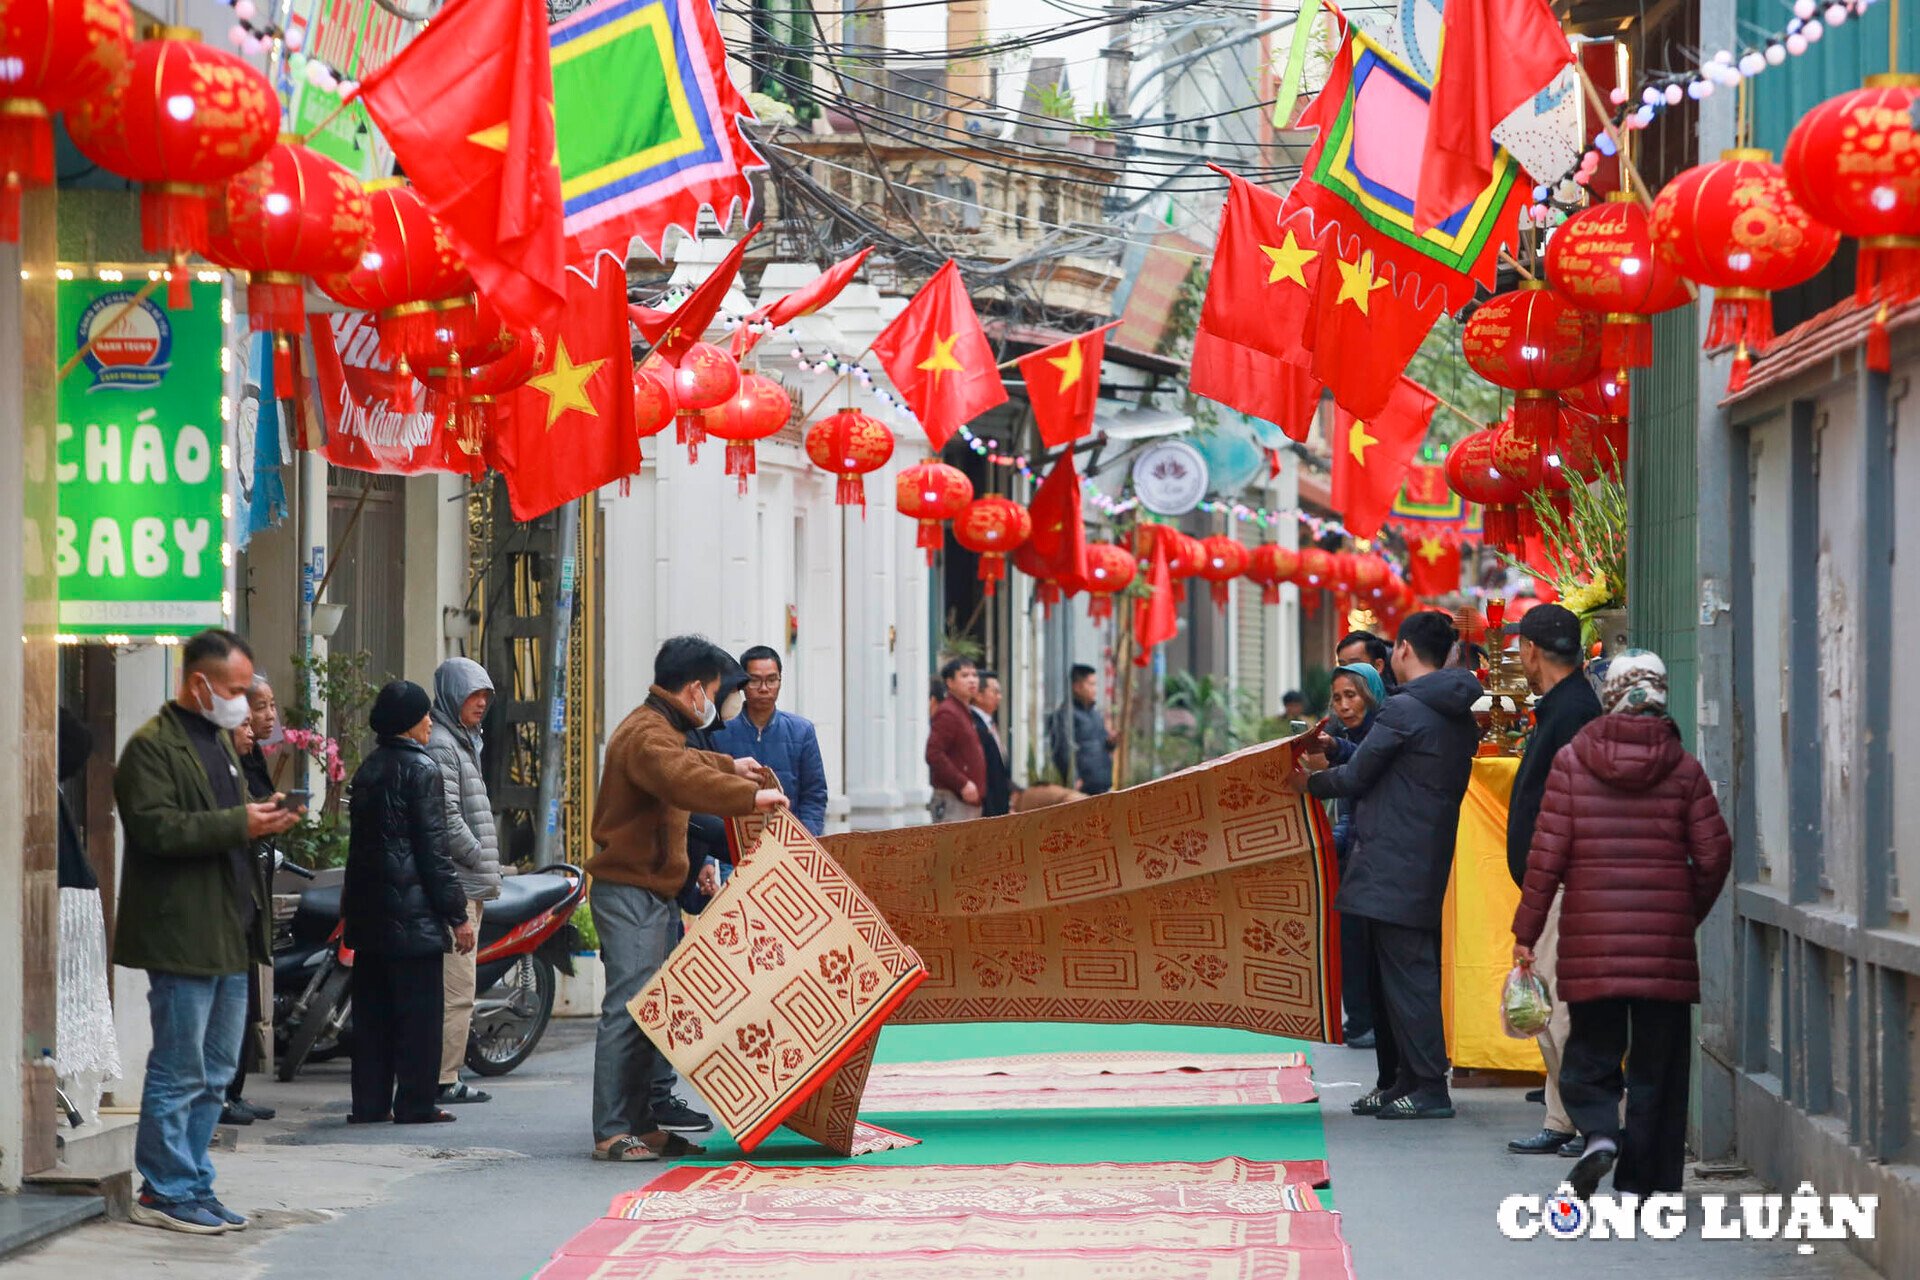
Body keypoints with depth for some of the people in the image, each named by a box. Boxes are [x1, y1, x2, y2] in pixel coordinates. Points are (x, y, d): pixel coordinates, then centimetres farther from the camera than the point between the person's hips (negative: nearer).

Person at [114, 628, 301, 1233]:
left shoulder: (220, 740, 19)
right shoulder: (153, 746, -11)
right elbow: (156, 827, -21)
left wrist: (263, 818, 7)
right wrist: (238, 823, -21)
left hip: (229, 930, 10)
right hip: (181, 934, -10)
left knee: (215, 1073, 13)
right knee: (179, 1073, -5)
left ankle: (193, 1186, 20)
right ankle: (165, 1192, 2)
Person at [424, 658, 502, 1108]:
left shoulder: (462, 742, 21)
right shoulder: (439, 744, -12)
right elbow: (446, 818, -20)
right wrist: (479, 861, -10)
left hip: (467, 885, 11)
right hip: (456, 884, -11)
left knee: (457, 987, 12)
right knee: (456, 987, -10)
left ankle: (446, 1078, 16)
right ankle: (443, 1079, -8)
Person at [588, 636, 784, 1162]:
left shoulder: (657, 728, 19)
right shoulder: (647, 734, -17)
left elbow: (682, 762, 43)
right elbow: (683, 781, -36)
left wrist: (728, 766, 54)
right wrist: (748, 796, -36)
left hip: (652, 893, 11)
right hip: (631, 892, -11)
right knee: (627, 1009, -13)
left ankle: (641, 1125, 16)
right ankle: (611, 1132, -14)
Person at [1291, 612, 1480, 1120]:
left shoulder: (1403, 710, -14)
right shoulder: (1461, 718, 14)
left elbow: (1357, 777, -7)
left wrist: (1310, 783, 12)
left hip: (1392, 864, -9)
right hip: (1430, 863, 9)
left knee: (1404, 973, -7)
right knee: (1406, 972, 14)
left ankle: (1429, 1087, -8)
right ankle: (1400, 1082, 18)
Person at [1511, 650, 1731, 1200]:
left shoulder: (1571, 762, -1)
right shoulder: (1683, 768, 1)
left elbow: (1547, 854, -2)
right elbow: (1714, 854, -1)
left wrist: (1526, 933, 3)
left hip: (1591, 936, 0)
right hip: (1665, 941, 0)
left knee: (1590, 1051, 13)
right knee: (1657, 1061, 7)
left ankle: (1599, 1133, -13)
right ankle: (1639, 1181, 5)